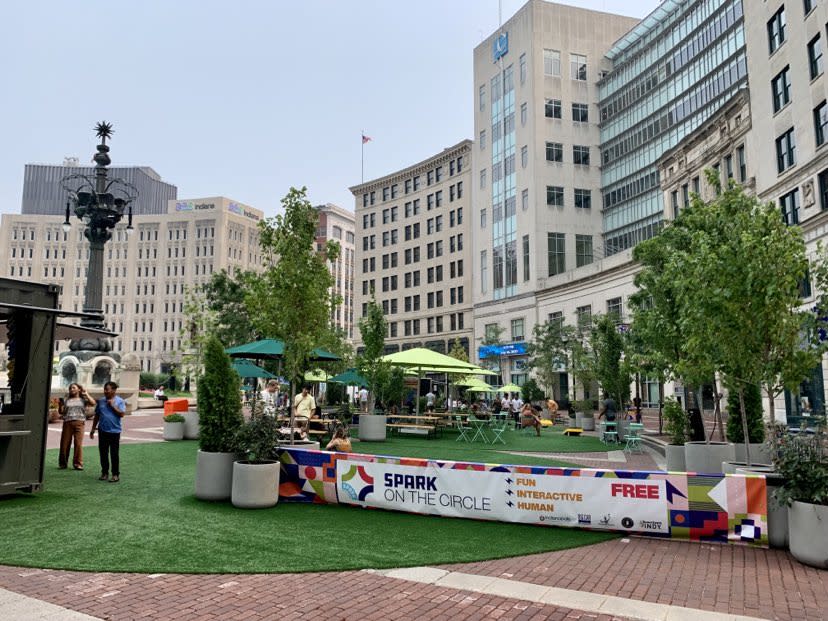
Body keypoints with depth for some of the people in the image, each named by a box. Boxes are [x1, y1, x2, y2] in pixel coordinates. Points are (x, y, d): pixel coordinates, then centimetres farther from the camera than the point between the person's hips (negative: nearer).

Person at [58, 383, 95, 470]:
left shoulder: (83, 400, 11)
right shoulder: (67, 400, 18)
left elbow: (93, 403, -8)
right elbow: (61, 412, 14)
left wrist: (86, 394, -2)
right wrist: (61, 405, -3)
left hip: (79, 422, -2)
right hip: (67, 422, 2)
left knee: (78, 443, -7)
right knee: (65, 443, 2)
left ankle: (78, 463, -2)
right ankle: (63, 463, 14)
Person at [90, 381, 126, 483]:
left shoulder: (119, 401, -3)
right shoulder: (101, 401, 8)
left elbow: (122, 414, -13)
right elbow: (97, 416, 13)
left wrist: (112, 406, -15)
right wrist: (93, 429, 13)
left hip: (114, 431, -4)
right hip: (103, 431, 4)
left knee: (114, 454, 0)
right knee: (103, 453, 9)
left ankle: (116, 474, 7)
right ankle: (104, 472, 22)